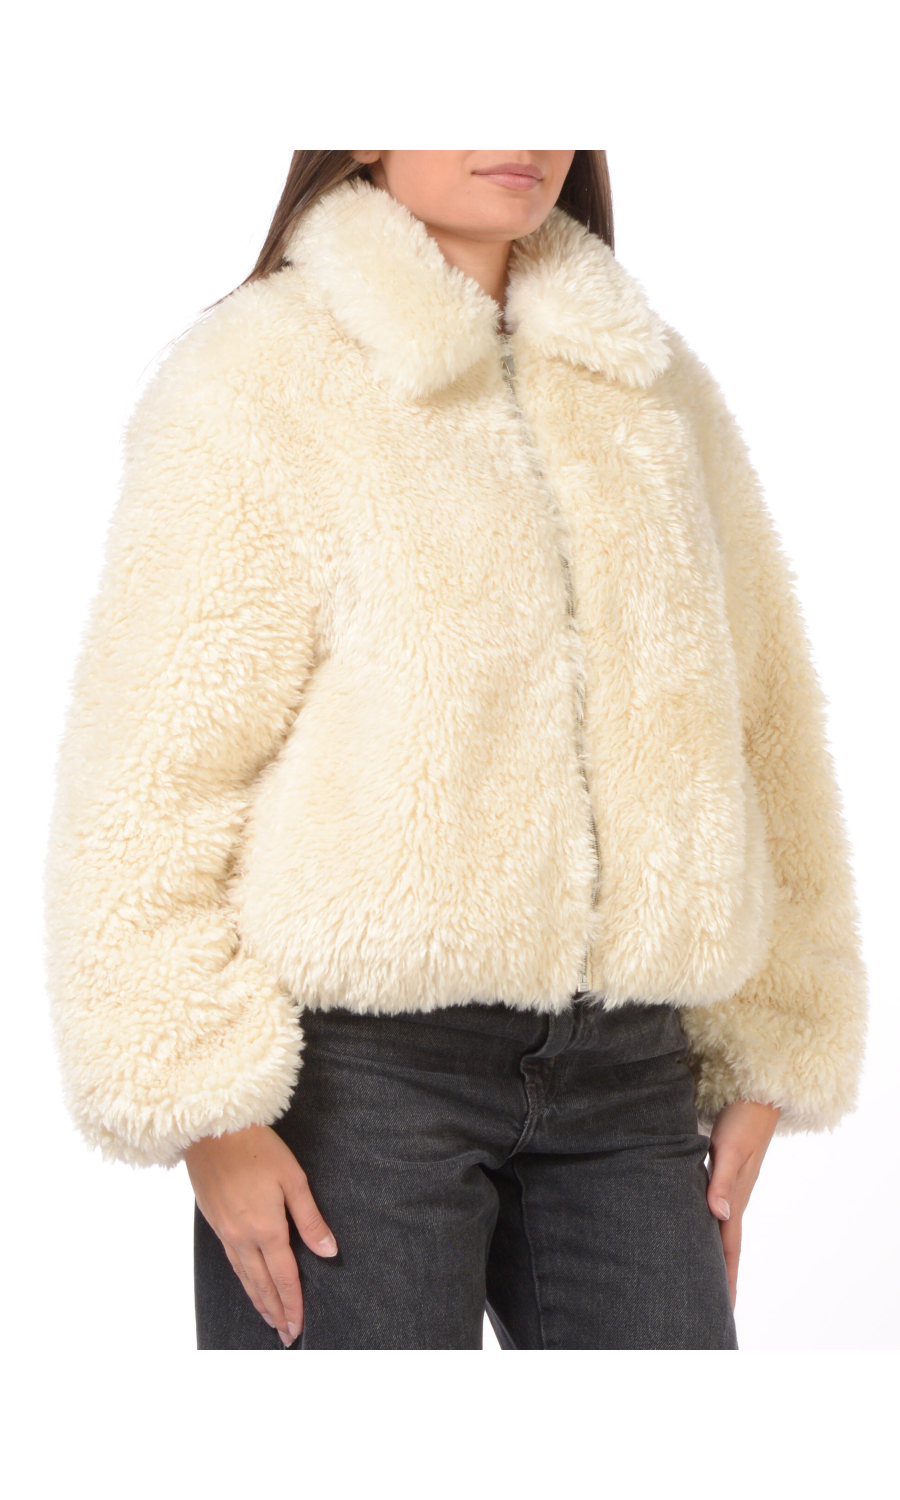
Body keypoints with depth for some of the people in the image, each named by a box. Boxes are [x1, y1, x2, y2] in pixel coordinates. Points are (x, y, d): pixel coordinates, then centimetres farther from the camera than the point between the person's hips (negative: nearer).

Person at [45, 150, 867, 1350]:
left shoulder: (656, 389, 13)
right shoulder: (259, 382, -3)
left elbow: (759, 730, 16)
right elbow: (154, 767, -7)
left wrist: (758, 1063, 11)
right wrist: (205, 1107, -12)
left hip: (621, 1070, 5)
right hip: (354, 1063, -4)